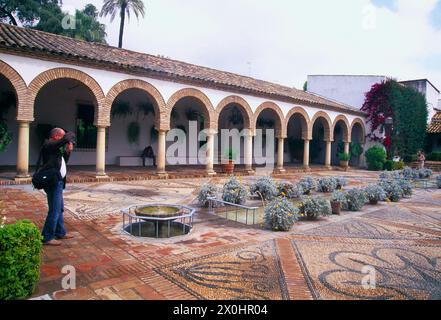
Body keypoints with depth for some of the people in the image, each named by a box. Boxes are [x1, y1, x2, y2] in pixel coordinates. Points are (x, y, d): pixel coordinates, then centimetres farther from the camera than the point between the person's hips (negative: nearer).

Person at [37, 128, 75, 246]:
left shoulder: (55, 147, 15)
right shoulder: (48, 145, -14)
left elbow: (63, 161, 23)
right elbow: (67, 138, -28)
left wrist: (68, 151, 7)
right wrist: (71, 135, -6)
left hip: (58, 182, 11)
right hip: (53, 183, -11)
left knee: (60, 209, 18)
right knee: (54, 210, -6)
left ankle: (60, 233, 30)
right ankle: (47, 238, 3)